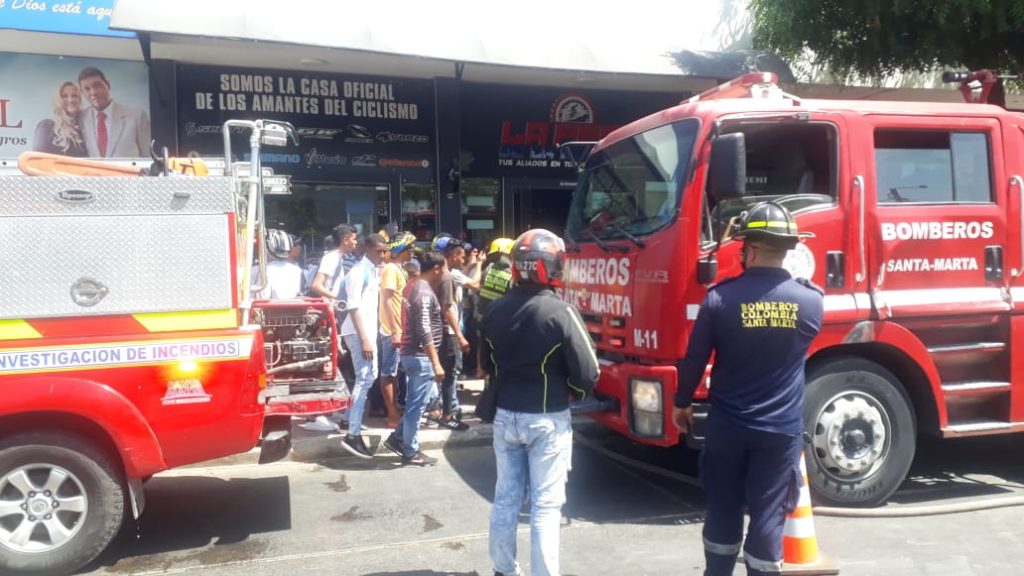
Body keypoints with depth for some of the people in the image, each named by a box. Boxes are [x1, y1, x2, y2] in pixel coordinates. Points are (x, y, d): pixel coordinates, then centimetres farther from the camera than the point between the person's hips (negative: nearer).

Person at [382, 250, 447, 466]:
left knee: (416, 402, 20)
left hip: (411, 353, 10)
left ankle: (398, 437, 24)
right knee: (417, 404, 0)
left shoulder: (414, 285, 11)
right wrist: (436, 363, -23)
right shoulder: (424, 292, -19)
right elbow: (425, 331, -24)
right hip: (420, 356, -10)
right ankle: (411, 453, 10)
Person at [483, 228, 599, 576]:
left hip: (506, 415, 5)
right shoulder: (560, 312, -18)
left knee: (506, 498, 16)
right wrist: (569, 391, 3)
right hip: (548, 420, -5)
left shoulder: (495, 311, -1)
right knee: (545, 505, 4)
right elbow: (587, 375, -15)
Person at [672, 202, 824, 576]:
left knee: (722, 511, 15)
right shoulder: (811, 300, -6)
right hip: (782, 430, 0)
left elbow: (694, 359, -5)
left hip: (727, 425, 0)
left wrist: (682, 403, 11)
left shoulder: (720, 297, -12)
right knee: (768, 518, 7)